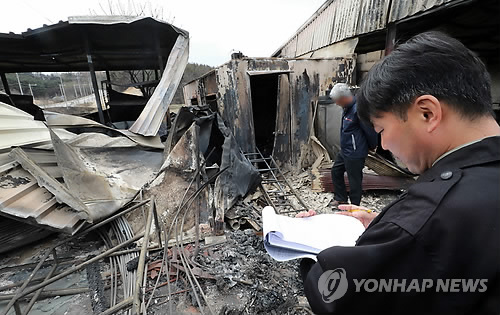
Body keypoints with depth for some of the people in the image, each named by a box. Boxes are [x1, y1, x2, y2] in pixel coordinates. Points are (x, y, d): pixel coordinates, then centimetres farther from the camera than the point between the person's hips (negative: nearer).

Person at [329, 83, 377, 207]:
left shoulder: (358, 110, -23)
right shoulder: (348, 108, 7)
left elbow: (369, 131, -18)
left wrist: (371, 146, -2)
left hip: (355, 154, -10)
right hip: (344, 151, 10)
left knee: (354, 179, 4)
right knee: (336, 171, 20)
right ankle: (340, 198, 36)